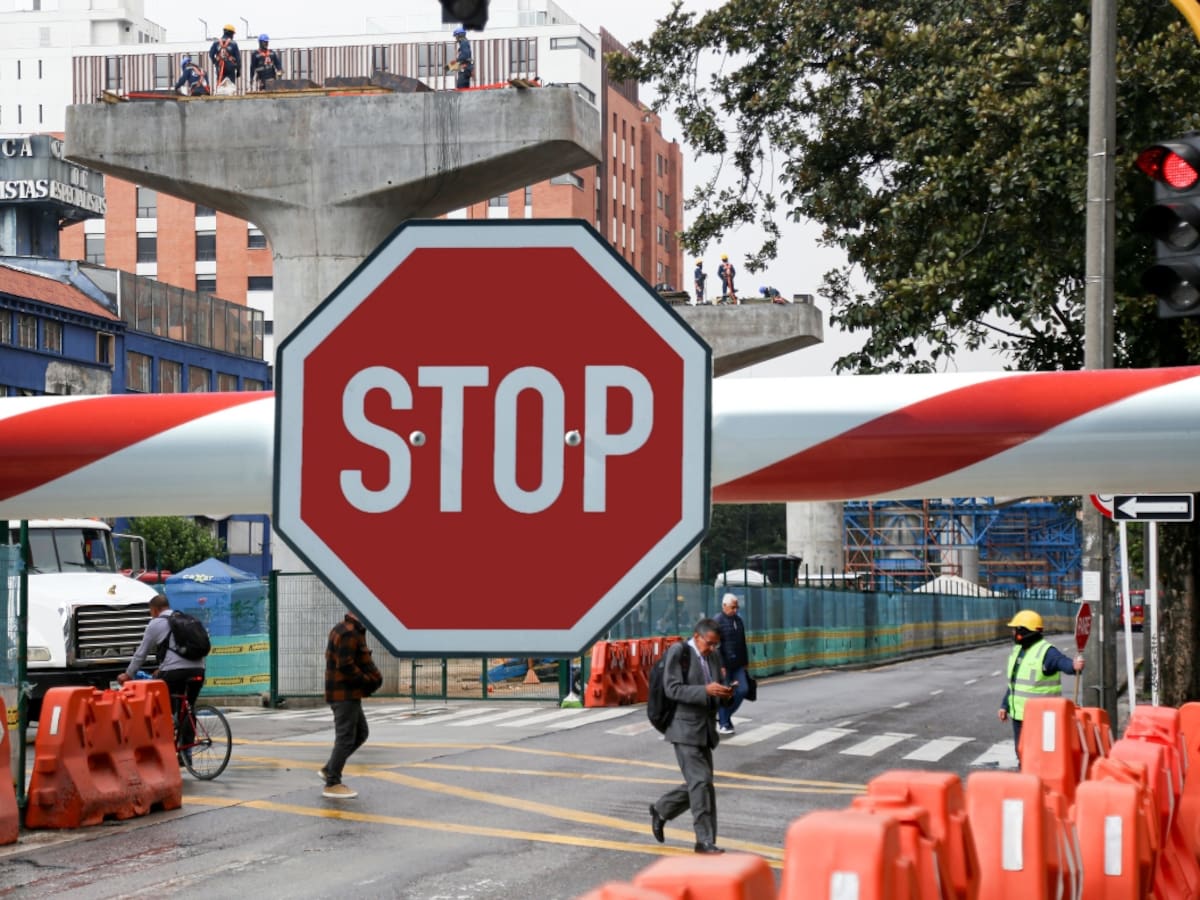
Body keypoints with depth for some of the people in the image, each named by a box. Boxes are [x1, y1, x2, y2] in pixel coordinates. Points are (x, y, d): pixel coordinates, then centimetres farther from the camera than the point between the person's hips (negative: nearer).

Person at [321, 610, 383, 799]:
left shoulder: (343, 630, 15)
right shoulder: (349, 633, -18)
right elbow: (346, 665, -24)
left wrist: (372, 677, 7)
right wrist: (366, 681, -12)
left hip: (347, 693, 10)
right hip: (345, 693, -10)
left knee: (360, 733, 16)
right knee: (346, 737, -6)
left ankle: (329, 769, 18)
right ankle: (332, 784, -1)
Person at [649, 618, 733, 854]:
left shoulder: (713, 657, 11)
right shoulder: (678, 652, -10)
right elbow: (672, 689, -18)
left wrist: (724, 694, -6)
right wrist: (705, 690, -28)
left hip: (705, 729, 8)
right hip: (685, 728, -8)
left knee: (696, 784, 12)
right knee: (701, 782, -11)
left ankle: (660, 810, 34)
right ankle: (705, 840, -6)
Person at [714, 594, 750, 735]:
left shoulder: (738, 620, 13)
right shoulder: (717, 621, -11)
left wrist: (745, 662, 17)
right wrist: (721, 666, -20)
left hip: (738, 665, 7)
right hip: (725, 665, -7)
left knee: (743, 689, 2)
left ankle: (724, 716, 19)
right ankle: (723, 724, 9)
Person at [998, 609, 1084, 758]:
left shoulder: (1046, 651, -16)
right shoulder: (1017, 651, 13)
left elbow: (1063, 662, -34)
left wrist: (1074, 666, -57)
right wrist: (1005, 705, 23)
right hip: (1018, 715, 9)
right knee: (1022, 752, 16)